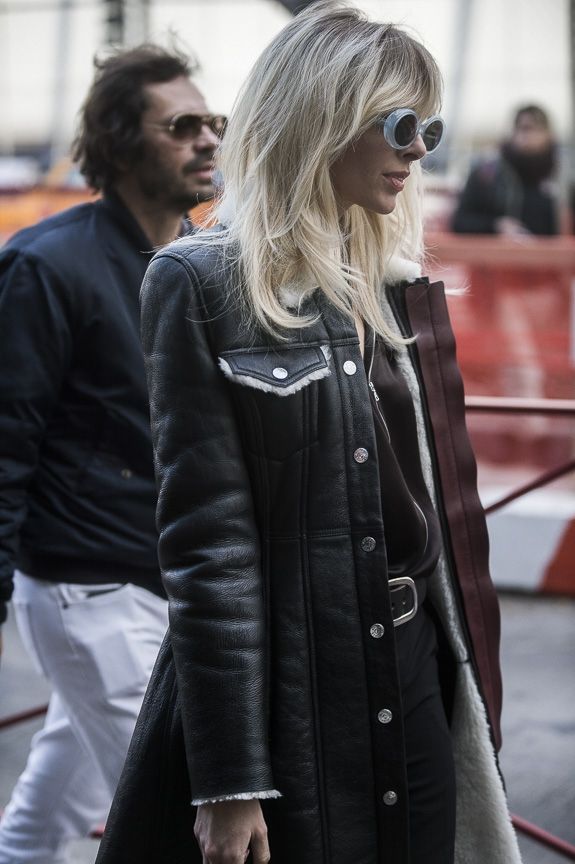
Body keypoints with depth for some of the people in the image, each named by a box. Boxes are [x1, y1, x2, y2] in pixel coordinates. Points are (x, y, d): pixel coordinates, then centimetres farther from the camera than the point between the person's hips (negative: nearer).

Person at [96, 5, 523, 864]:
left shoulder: (402, 287, 10)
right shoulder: (204, 284, -9)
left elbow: (442, 504, 13)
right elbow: (205, 537, -13)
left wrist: (467, 689, 12)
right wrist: (228, 781, -15)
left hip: (415, 697, 6)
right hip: (282, 695, -6)